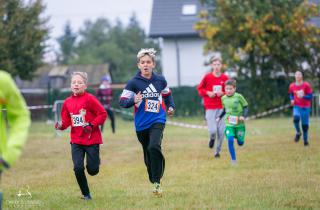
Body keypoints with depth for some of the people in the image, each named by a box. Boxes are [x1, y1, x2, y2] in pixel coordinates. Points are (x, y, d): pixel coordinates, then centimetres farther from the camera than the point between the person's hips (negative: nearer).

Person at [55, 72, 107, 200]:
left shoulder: (90, 99, -10)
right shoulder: (67, 102, 4)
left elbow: (102, 114, -9)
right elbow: (66, 121, 10)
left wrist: (92, 125, -18)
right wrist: (61, 125, -11)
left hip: (91, 139, -3)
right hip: (76, 140, 3)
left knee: (92, 170, 0)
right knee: (78, 168, -9)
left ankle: (95, 159, 38)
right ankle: (86, 194, 7)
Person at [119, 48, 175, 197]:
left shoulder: (160, 80, 4)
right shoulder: (133, 83, -5)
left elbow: (167, 94, 25)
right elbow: (122, 101, -6)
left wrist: (170, 106, 9)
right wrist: (133, 100, -24)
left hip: (157, 121, -1)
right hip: (141, 124, 1)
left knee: (154, 147, -25)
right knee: (148, 155, 10)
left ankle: (157, 182, -20)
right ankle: (154, 183, 29)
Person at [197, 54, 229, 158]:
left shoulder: (225, 78, 2)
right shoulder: (207, 77, -2)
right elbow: (200, 89, 7)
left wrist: (223, 93, -8)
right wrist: (208, 93, -9)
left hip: (222, 108, 2)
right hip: (210, 108, -2)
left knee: (221, 132, -2)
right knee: (212, 131, -14)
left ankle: (217, 151, 17)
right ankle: (212, 138, 23)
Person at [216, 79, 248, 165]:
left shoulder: (238, 97, -10)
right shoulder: (224, 98, 3)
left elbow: (245, 107, -4)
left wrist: (244, 116, -19)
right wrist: (219, 117, 11)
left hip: (239, 124, -2)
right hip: (229, 124, 2)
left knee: (240, 143, 4)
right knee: (230, 140, -18)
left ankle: (240, 138, 43)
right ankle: (233, 159, -5)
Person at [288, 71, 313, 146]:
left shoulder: (306, 85, -7)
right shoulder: (292, 86, 2)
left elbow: (310, 96, -7)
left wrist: (303, 96, -23)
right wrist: (292, 100, 0)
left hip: (305, 107, -1)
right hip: (296, 106, 1)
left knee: (305, 124, 2)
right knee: (296, 117, -28)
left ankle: (305, 140, 20)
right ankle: (298, 132, -3)